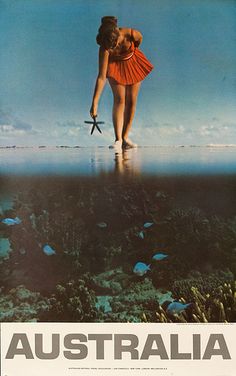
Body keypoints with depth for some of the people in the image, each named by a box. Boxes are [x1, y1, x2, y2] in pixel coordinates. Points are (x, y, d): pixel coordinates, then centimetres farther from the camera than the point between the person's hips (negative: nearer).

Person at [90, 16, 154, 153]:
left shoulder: (131, 34, -35)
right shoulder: (105, 47, -34)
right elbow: (102, 77, -34)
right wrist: (95, 102, -37)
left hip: (134, 63, 2)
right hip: (115, 65, -2)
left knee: (131, 101, -1)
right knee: (119, 99, -16)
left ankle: (125, 137, 8)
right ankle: (118, 140, -21)